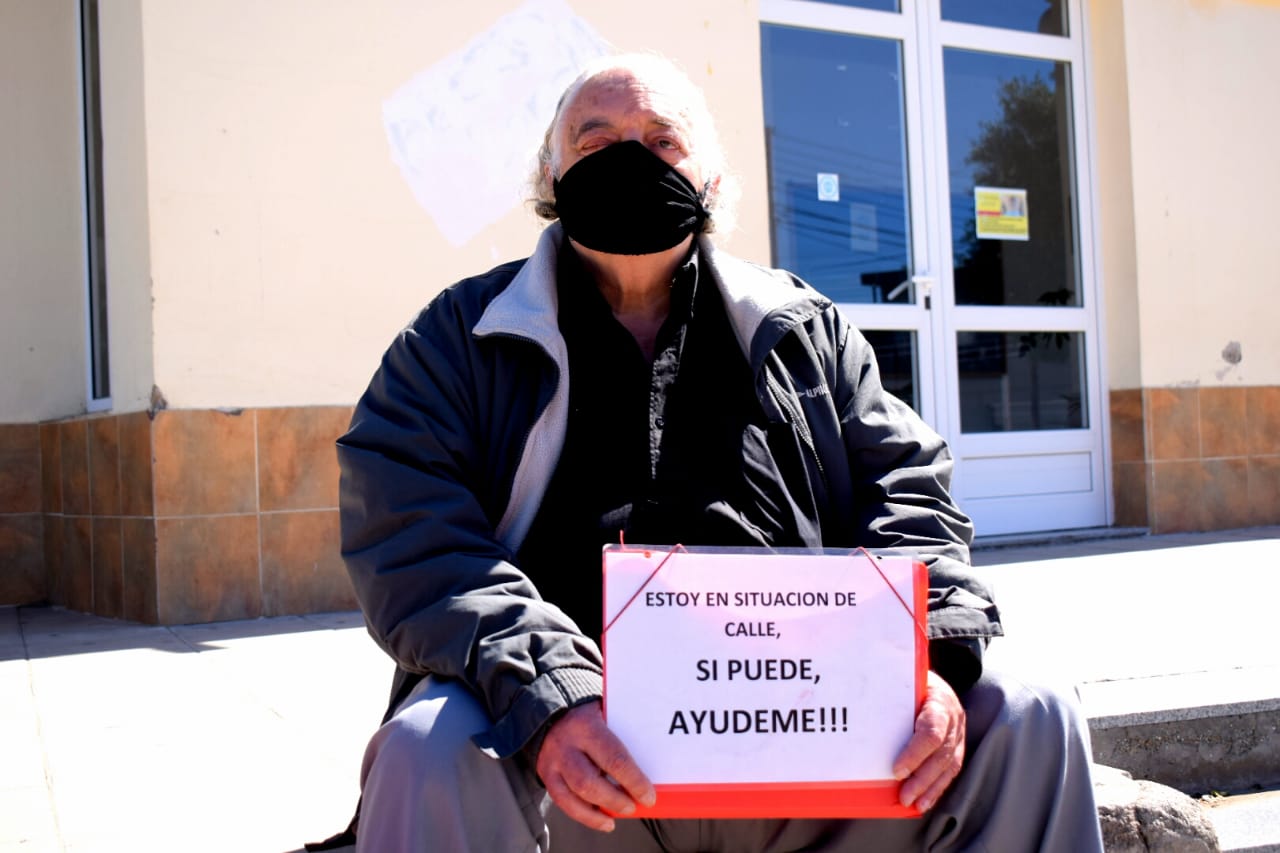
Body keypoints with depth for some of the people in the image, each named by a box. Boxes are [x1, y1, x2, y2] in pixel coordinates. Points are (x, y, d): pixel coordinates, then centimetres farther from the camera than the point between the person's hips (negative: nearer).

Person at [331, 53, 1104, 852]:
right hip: (585, 747, -2)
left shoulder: (807, 329, 19)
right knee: (429, 756, -34)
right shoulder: (460, 340, 9)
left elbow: (906, 492, 13)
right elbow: (412, 538, -5)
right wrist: (544, 695, -23)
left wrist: (934, 658, -8)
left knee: (1028, 724, -15)